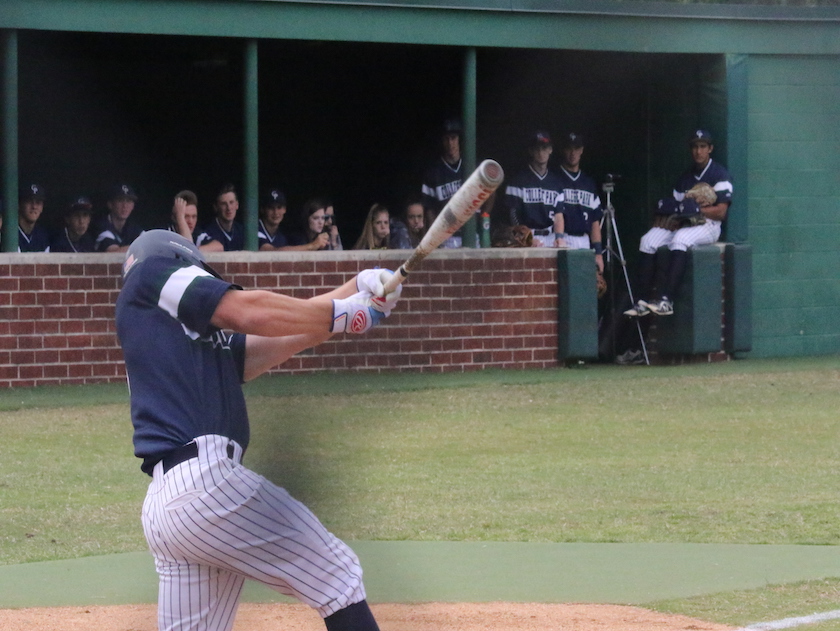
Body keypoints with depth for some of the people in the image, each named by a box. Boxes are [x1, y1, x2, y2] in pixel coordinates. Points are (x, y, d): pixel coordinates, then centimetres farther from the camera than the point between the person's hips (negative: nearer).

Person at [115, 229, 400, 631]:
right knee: (336, 575, -1)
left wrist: (357, 291, 16)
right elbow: (250, 312, -1)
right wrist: (344, 312, 8)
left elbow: (282, 339, 24)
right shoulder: (153, 271, 9)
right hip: (205, 479, -9)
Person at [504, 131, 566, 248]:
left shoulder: (556, 182, 17)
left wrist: (559, 237, -10)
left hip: (550, 238, 3)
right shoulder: (519, 180, 4)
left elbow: (558, 215, 10)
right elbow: (514, 216, -2)